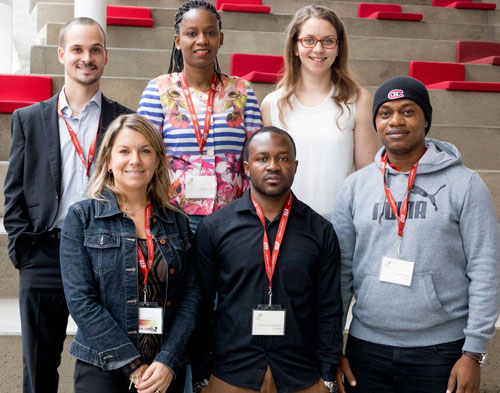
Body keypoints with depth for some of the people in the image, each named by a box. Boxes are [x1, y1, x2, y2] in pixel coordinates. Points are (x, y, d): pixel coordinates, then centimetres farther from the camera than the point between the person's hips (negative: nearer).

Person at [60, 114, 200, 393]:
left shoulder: (177, 221, 6)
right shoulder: (82, 217, -2)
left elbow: (191, 294, 2)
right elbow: (80, 299, -9)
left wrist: (168, 362, -11)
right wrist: (133, 366, -13)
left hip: (166, 370, 3)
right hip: (102, 369, -2)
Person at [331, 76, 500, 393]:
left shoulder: (464, 184, -3)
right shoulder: (356, 186, 5)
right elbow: (341, 270, 5)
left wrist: (474, 353, -8)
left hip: (441, 351, -2)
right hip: (366, 348, 3)